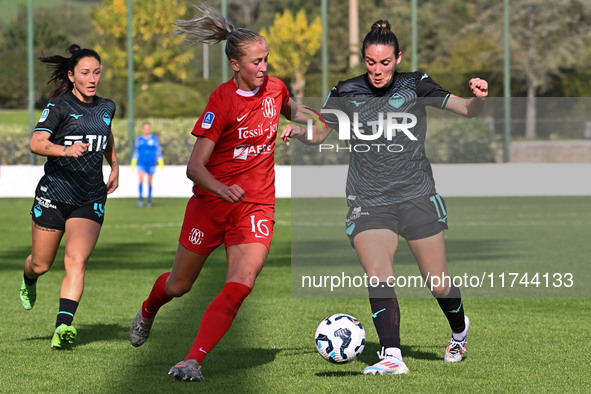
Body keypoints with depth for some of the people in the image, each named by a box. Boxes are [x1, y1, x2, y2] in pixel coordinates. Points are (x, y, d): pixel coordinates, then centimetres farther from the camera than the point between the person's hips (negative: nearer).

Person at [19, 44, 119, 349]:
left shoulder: (106, 108, 7)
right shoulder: (59, 106, -9)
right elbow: (36, 143, -24)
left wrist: (114, 166, 25)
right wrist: (66, 150, -40)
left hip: (91, 201, 2)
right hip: (53, 195, -2)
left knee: (76, 260, -18)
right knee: (41, 264, 12)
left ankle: (63, 326, -25)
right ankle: (29, 281, 49)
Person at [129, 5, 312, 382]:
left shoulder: (275, 88, -1)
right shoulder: (222, 101, -16)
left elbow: (293, 111, 27)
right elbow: (195, 166, -20)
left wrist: (308, 118, 5)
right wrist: (221, 188, -39)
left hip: (257, 205, 3)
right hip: (211, 199, -3)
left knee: (241, 284, -20)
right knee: (179, 286, 14)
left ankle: (193, 361, -17)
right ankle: (147, 313, 49)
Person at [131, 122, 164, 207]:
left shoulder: (154, 139, 3)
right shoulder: (139, 140, 6)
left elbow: (158, 152, 4)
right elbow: (136, 152, 13)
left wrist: (161, 163, -2)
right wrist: (133, 164, 10)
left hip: (151, 163, 0)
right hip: (141, 163, 0)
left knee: (150, 182, 5)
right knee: (141, 180, -17)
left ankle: (149, 199, 18)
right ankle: (141, 198, -14)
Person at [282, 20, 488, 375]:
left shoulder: (415, 86, -1)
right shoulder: (347, 93, 3)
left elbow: (468, 110, -1)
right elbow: (319, 134, 10)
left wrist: (479, 98, -24)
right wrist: (298, 131, -12)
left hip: (417, 196, 0)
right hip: (369, 203, 1)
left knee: (438, 283, 6)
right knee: (378, 276, -21)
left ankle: (459, 330, 37)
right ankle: (392, 356, -24)